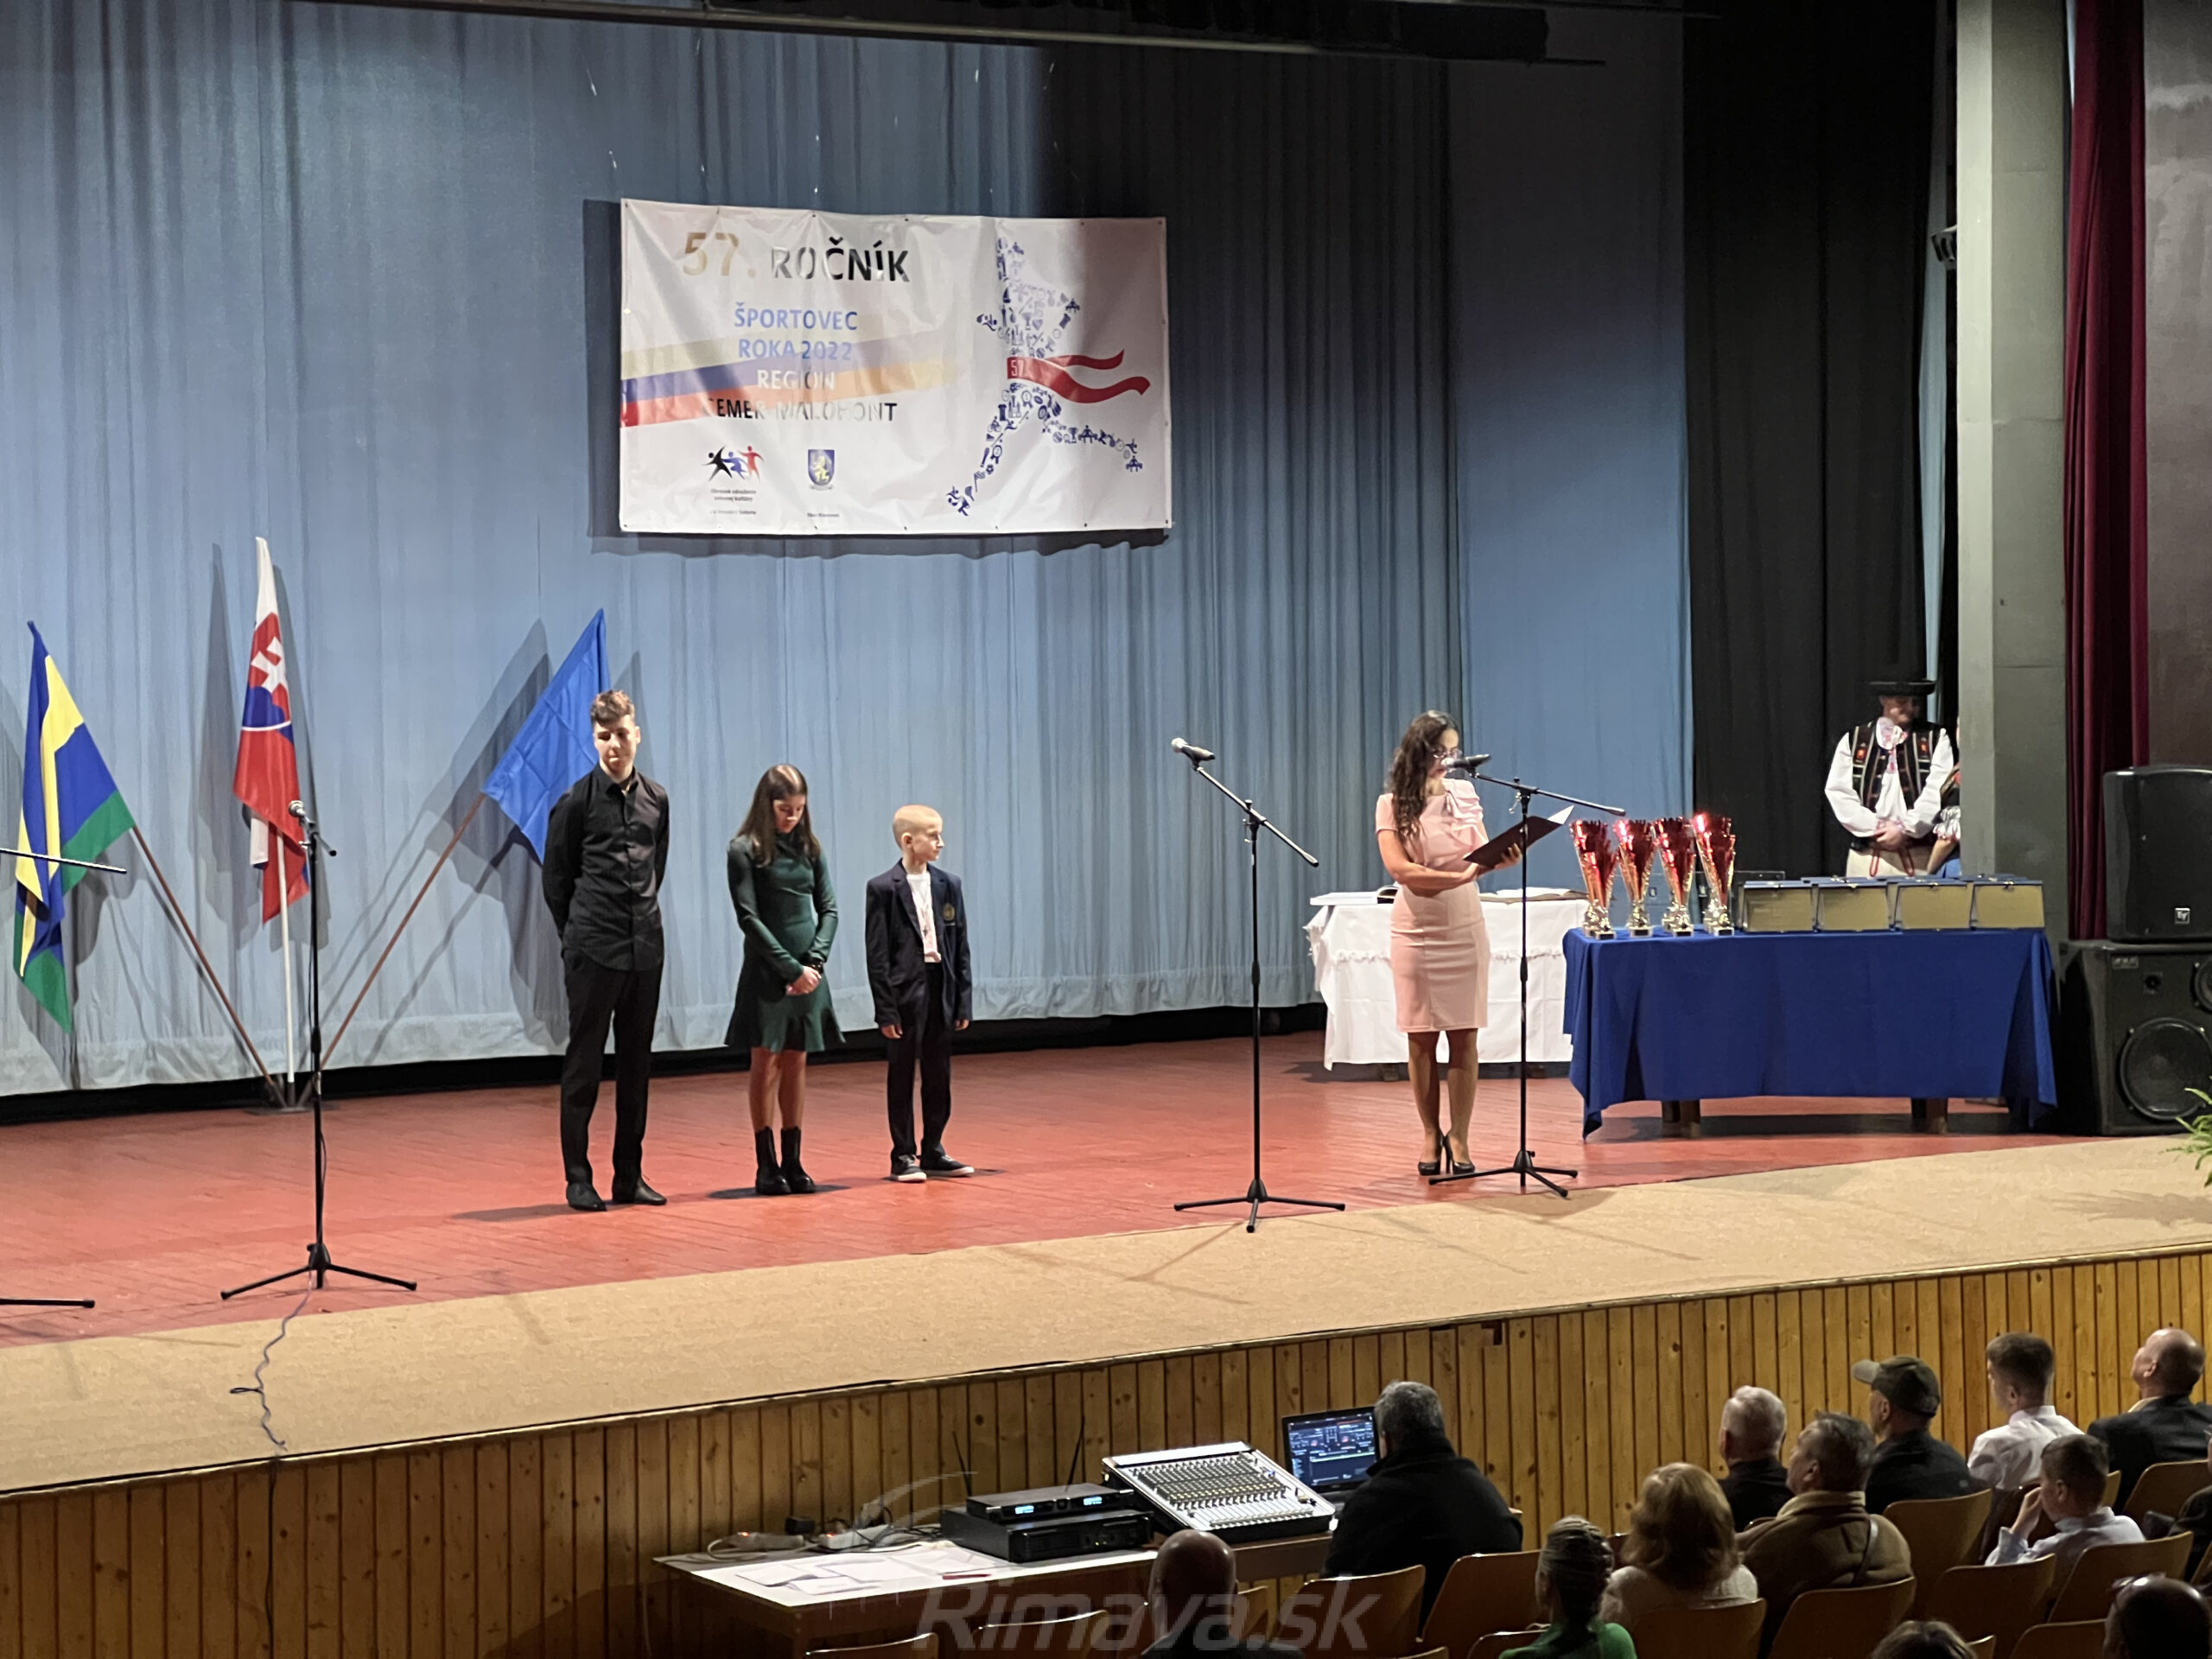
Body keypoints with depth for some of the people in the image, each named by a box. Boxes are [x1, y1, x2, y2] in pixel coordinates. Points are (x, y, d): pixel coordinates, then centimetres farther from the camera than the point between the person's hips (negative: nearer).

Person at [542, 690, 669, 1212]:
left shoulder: (656, 800, 8)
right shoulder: (576, 802, -5)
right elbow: (556, 880, 2)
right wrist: (578, 936, 6)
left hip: (645, 949, 5)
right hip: (593, 953, -5)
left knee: (636, 1065, 8)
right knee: (584, 1063, -1)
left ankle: (629, 1175, 14)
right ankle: (578, 1178, 4)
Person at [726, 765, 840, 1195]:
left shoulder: (808, 849, 9)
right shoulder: (745, 850, -5)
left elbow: (828, 909, 8)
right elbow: (749, 918, -10)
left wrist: (815, 961, -8)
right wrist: (791, 968, -14)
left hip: (807, 972, 4)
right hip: (766, 971, -4)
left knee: (796, 1064, 7)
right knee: (766, 1062, -1)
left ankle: (792, 1161, 10)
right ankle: (766, 1164, 3)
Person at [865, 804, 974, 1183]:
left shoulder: (949, 885, 6)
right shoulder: (883, 889, -7)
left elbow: (960, 948, 8)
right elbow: (877, 954, -8)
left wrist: (963, 1001, 4)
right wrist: (885, 1009, -12)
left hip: (942, 990, 4)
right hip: (905, 991, -4)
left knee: (939, 1075, 10)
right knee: (902, 1076, 3)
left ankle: (933, 1151, 21)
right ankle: (903, 1155, 11)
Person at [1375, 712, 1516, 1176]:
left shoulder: (1464, 793, 5)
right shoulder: (1393, 805, -5)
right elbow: (1398, 868, -16)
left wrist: (1505, 856, -18)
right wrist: (1459, 877, -26)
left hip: (1464, 928, 2)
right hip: (1416, 930, -2)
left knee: (1464, 1036, -1)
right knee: (1421, 1037, 1)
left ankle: (1459, 1137, 5)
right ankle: (1430, 1134, 12)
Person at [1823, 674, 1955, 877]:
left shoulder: (1935, 739, 9)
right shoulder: (1852, 741, 11)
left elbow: (1936, 793, -2)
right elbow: (1839, 793, 3)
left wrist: (1905, 829, -11)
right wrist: (1876, 828, -7)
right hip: (1868, 858, 1)